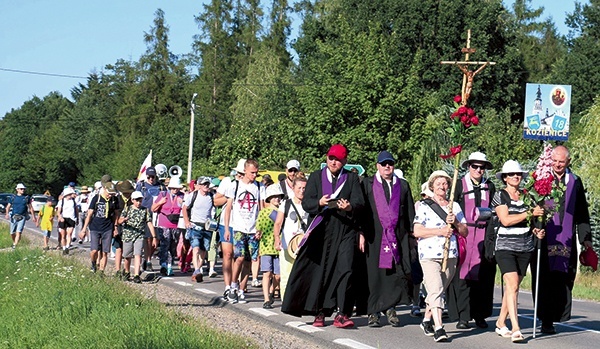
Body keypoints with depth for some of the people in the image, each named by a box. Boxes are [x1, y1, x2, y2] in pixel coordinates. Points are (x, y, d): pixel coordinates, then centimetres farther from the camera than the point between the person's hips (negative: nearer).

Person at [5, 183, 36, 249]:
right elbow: (8, 207, 4)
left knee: (19, 232, -14)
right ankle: (14, 242, 34)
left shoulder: (26, 198, 6)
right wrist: (7, 214, -14)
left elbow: (31, 208, 12)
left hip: (22, 218, -1)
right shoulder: (12, 197, 6)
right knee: (12, 233, 7)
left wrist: (34, 217, 12)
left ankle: (15, 246, -16)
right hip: (14, 217, 1)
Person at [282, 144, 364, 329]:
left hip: (345, 230, -1)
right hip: (322, 229, 1)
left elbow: (359, 200, 0)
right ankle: (319, 312, 11)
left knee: (345, 269, -12)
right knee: (320, 271, 2)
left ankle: (342, 314, -13)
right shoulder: (316, 177, 13)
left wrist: (350, 206, -23)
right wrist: (319, 203, -18)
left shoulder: (352, 178, 13)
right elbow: (306, 202, 4)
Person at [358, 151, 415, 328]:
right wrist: (361, 233, -6)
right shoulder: (367, 184, 8)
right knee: (374, 273, -1)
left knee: (396, 273, -5)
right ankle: (373, 312, 4)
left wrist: (412, 233, 6)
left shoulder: (403, 185, 14)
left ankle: (390, 307, 5)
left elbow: (410, 213, 14)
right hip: (374, 236, -2)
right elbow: (361, 209, 3)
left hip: (398, 236, 2)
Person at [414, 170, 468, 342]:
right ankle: (438, 329, -22)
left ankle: (427, 320, 30)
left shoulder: (455, 206, 15)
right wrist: (440, 231, -14)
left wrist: (455, 222, -7)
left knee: (438, 291, 12)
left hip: (451, 255, 4)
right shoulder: (424, 206, 2)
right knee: (436, 291, -16)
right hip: (429, 255, -4)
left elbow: (465, 232, 12)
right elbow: (417, 231, -6)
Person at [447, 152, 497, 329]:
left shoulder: (490, 187, 13)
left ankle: (480, 315, 9)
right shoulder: (459, 185, 5)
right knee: (463, 273, -7)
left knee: (484, 276, 1)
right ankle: (463, 316, -4)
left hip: (484, 234, 3)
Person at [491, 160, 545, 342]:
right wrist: (530, 213, -17)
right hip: (505, 247, -5)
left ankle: (501, 322, 21)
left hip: (525, 247, 5)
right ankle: (515, 329, -20)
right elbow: (505, 220, -14)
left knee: (513, 287, 8)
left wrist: (536, 231, 0)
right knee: (512, 286, -15)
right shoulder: (500, 196, -2)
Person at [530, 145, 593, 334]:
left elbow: (582, 213, 16)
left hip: (566, 241, 3)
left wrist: (585, 238, 11)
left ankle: (555, 317, 8)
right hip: (544, 238, -3)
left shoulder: (575, 182, 11)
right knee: (545, 280, -2)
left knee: (563, 280, 1)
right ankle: (546, 320, 2)